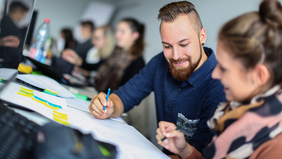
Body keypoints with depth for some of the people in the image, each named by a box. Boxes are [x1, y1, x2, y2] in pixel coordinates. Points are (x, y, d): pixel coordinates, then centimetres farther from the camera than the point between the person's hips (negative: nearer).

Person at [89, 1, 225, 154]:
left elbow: (198, 152, -23)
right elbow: (125, 95, 0)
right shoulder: (161, 62, -3)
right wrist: (110, 109, -21)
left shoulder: (220, 88, -24)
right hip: (161, 152, 5)